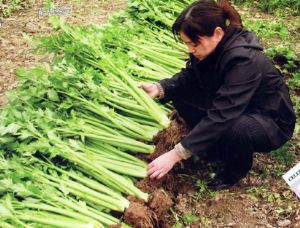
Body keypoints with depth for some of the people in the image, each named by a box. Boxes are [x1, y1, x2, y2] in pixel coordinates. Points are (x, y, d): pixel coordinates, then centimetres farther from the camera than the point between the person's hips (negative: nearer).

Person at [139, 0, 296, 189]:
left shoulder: (244, 60, -35)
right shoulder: (213, 47, -13)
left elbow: (220, 117, -39)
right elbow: (189, 77, 0)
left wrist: (176, 154, -39)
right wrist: (160, 88, -20)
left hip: (271, 122, -6)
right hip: (232, 107, 7)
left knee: (233, 128, -39)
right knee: (181, 94, -8)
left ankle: (237, 169, -4)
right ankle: (215, 146, 8)